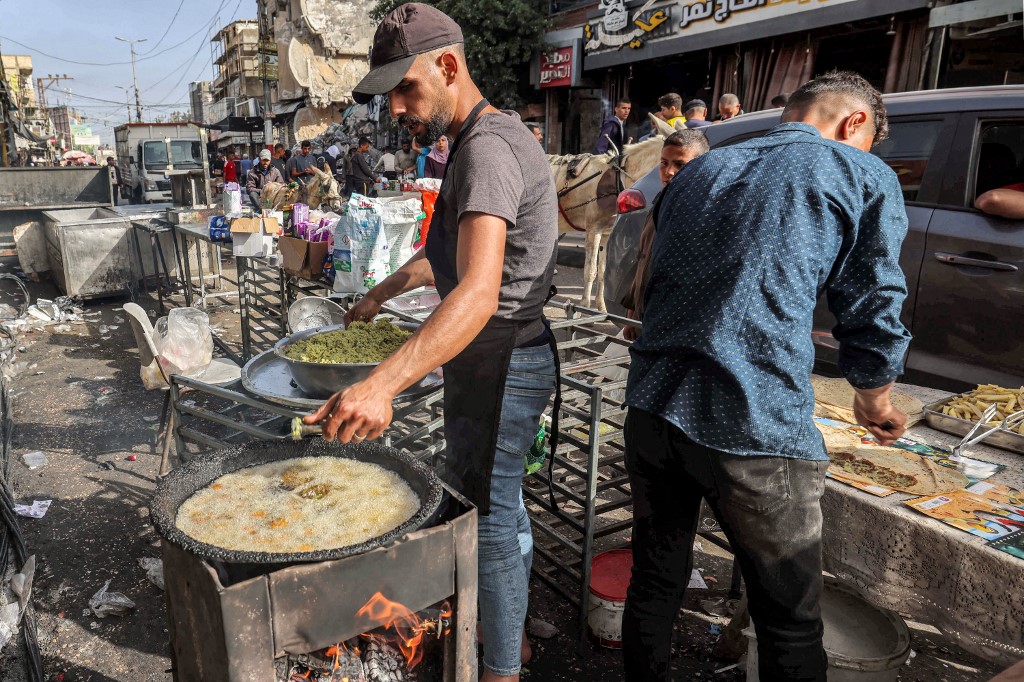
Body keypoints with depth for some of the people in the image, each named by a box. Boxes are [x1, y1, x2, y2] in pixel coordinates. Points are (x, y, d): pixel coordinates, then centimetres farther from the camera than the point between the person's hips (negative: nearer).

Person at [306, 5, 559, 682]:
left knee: (490, 519, 4)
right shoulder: (495, 136, 12)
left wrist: (382, 384, -46)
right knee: (498, 501, 23)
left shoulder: (487, 149, -22)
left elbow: (479, 291, -37)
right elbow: (449, 250, 25)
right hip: (498, 358, 11)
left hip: (498, 364, -11)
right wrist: (383, 292, 27)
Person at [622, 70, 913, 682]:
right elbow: (872, 314, 5)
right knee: (790, 623, 12)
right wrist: (876, 403, 23)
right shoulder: (865, 176, 4)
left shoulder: (700, 169, 19)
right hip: (757, 429, -5)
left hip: (652, 405, 6)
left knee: (653, 586, 21)